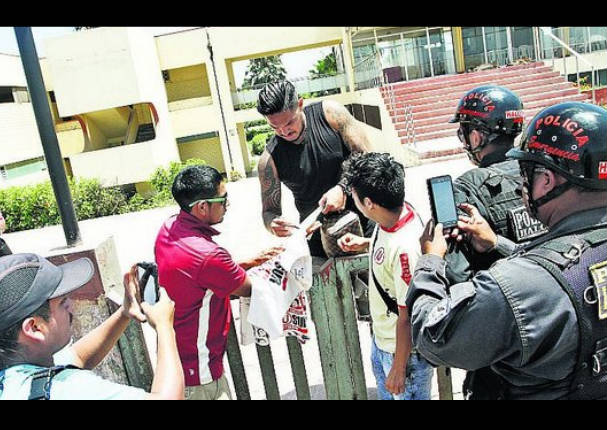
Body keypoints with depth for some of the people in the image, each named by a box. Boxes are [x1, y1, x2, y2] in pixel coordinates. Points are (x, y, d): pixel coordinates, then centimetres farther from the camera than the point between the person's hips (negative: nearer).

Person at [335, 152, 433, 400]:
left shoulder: (405, 247, -38)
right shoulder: (396, 214, -13)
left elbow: (407, 317, -27)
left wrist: (399, 368, -16)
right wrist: (365, 244, -4)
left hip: (403, 349, -8)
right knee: (386, 394, 32)